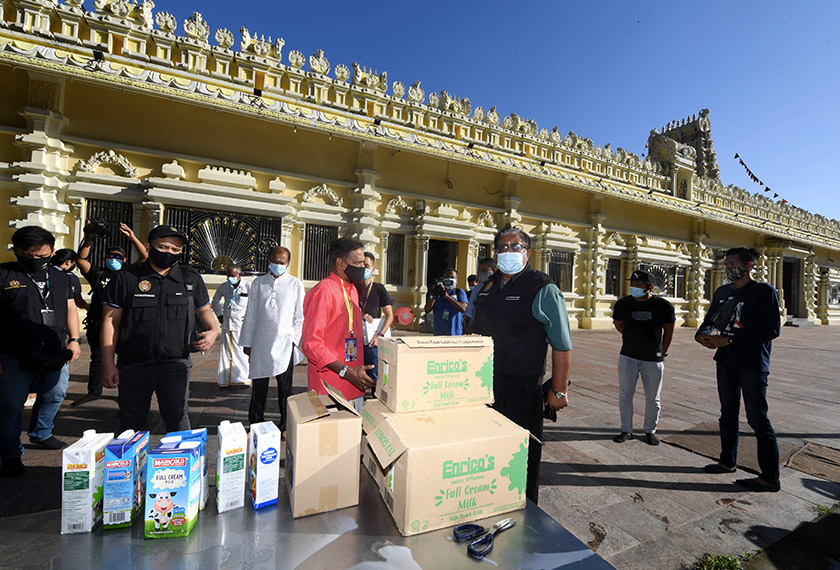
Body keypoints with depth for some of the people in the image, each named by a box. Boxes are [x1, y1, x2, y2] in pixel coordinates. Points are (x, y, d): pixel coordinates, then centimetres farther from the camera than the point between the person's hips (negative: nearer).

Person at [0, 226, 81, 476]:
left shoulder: (60, 277, 10)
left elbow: (70, 309, 15)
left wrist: (74, 339, 6)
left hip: (55, 357, 4)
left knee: (54, 396, 16)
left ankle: (41, 434, 38)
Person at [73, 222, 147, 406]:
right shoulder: (98, 274, 13)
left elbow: (144, 257, -2)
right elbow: (81, 259, -2)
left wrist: (132, 237, -13)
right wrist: (88, 240, -15)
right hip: (98, 325, 2)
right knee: (97, 358, 12)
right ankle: (94, 391, 25)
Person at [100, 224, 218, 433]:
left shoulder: (191, 278, 4)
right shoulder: (126, 278, -1)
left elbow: (204, 310, 15)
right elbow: (110, 320, -1)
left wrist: (213, 330, -6)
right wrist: (108, 364, -5)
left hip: (175, 363, 0)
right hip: (133, 366, 0)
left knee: (177, 417, 7)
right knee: (131, 422, 15)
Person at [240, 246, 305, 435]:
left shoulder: (295, 284, 2)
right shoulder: (258, 283, 8)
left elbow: (300, 316, 3)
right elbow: (250, 314, 10)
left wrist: (293, 339, -4)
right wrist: (247, 342, 8)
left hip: (284, 344, -1)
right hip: (261, 343, 2)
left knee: (285, 387, 7)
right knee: (259, 386, 9)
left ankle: (285, 425, 21)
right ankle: (255, 423, 25)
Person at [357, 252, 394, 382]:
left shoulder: (379, 288, 1)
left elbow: (390, 316, -3)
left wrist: (380, 335, -16)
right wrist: (361, 315, -8)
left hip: (372, 342, -3)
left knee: (376, 377, -2)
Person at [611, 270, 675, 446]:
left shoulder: (663, 305, -7)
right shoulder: (623, 304, -3)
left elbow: (669, 330, 6)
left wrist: (662, 353, 9)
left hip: (653, 359, -1)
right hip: (628, 357, 1)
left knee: (653, 398, 11)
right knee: (625, 395, 5)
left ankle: (650, 431, 28)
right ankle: (627, 430, 18)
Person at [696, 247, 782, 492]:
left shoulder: (764, 291, -7)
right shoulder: (722, 292, 11)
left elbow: (771, 330, -15)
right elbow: (709, 320, 13)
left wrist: (728, 340, -19)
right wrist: (702, 334, -9)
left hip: (753, 363, -6)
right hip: (726, 361, 6)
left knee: (757, 418, -2)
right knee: (728, 414, 15)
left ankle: (770, 477, 11)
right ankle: (728, 461, 28)